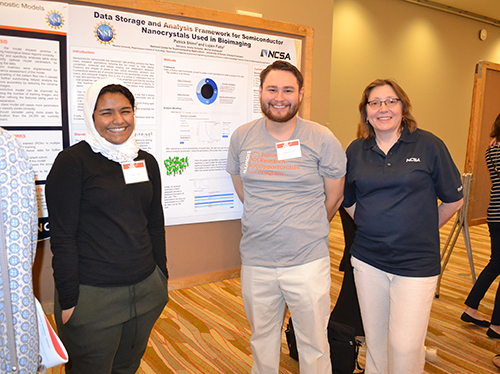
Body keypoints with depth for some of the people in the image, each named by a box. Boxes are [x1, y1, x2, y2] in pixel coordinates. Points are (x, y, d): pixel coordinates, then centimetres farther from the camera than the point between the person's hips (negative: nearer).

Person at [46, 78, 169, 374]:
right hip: (92, 295, -5)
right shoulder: (72, 161, -10)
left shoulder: (147, 162, 7)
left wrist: (162, 277, 12)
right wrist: (68, 300, -11)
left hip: (146, 291, 5)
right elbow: (62, 236, -11)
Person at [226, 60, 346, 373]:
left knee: (313, 344, 12)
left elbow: (334, 197, 3)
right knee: (262, 338, 21)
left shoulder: (322, 139, -8)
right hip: (255, 261, 3)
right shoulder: (242, 137, 1)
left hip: (308, 262, -2)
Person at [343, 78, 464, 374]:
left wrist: (423, 230, 9)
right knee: (375, 341, 15)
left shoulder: (428, 145, -4)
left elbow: (454, 199, 3)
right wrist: (373, 227, 11)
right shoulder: (356, 151, 5)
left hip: (416, 263, -3)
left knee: (405, 347, -2)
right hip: (367, 260, 3)